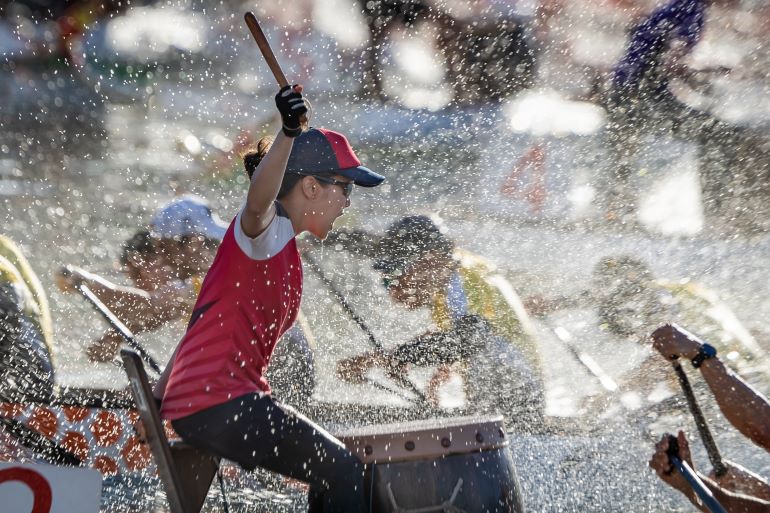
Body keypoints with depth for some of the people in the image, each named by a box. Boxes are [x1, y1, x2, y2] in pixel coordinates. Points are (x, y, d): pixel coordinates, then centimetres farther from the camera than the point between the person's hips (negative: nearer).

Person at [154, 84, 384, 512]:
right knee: (345, 472, -8)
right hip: (217, 403, -10)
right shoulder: (267, 230, -10)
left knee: (333, 470, 20)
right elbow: (258, 201, -37)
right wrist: (288, 134, -54)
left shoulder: (284, 250, 19)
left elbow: (209, 319, 23)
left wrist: (161, 397, 26)